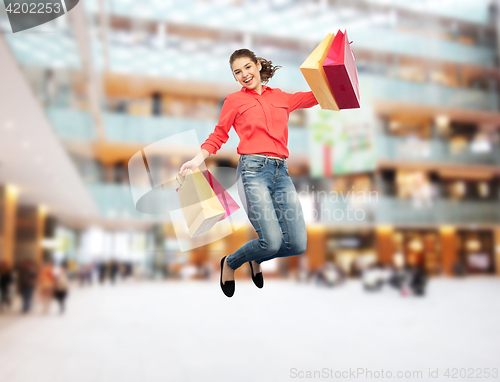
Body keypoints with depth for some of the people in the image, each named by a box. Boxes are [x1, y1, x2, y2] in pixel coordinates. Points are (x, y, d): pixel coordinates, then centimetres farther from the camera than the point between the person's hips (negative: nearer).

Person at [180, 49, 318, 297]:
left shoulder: (280, 97, 20)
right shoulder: (234, 100, 12)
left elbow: (314, 96, 30)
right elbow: (218, 137, 11)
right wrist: (197, 161, -4)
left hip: (281, 172, 4)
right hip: (254, 169, -4)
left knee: (298, 244, -4)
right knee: (272, 242, -15)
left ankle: (257, 259, 29)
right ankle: (230, 264, 17)